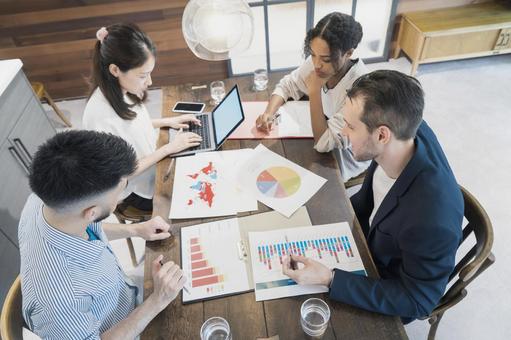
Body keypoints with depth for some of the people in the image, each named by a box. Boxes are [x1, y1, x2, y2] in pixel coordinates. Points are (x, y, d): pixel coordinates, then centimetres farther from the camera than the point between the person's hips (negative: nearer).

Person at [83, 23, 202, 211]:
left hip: (152, 163, 6)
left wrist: (167, 121, -2)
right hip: (140, 190, -6)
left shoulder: (123, 89, -13)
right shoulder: (100, 116, -34)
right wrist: (168, 148, -22)